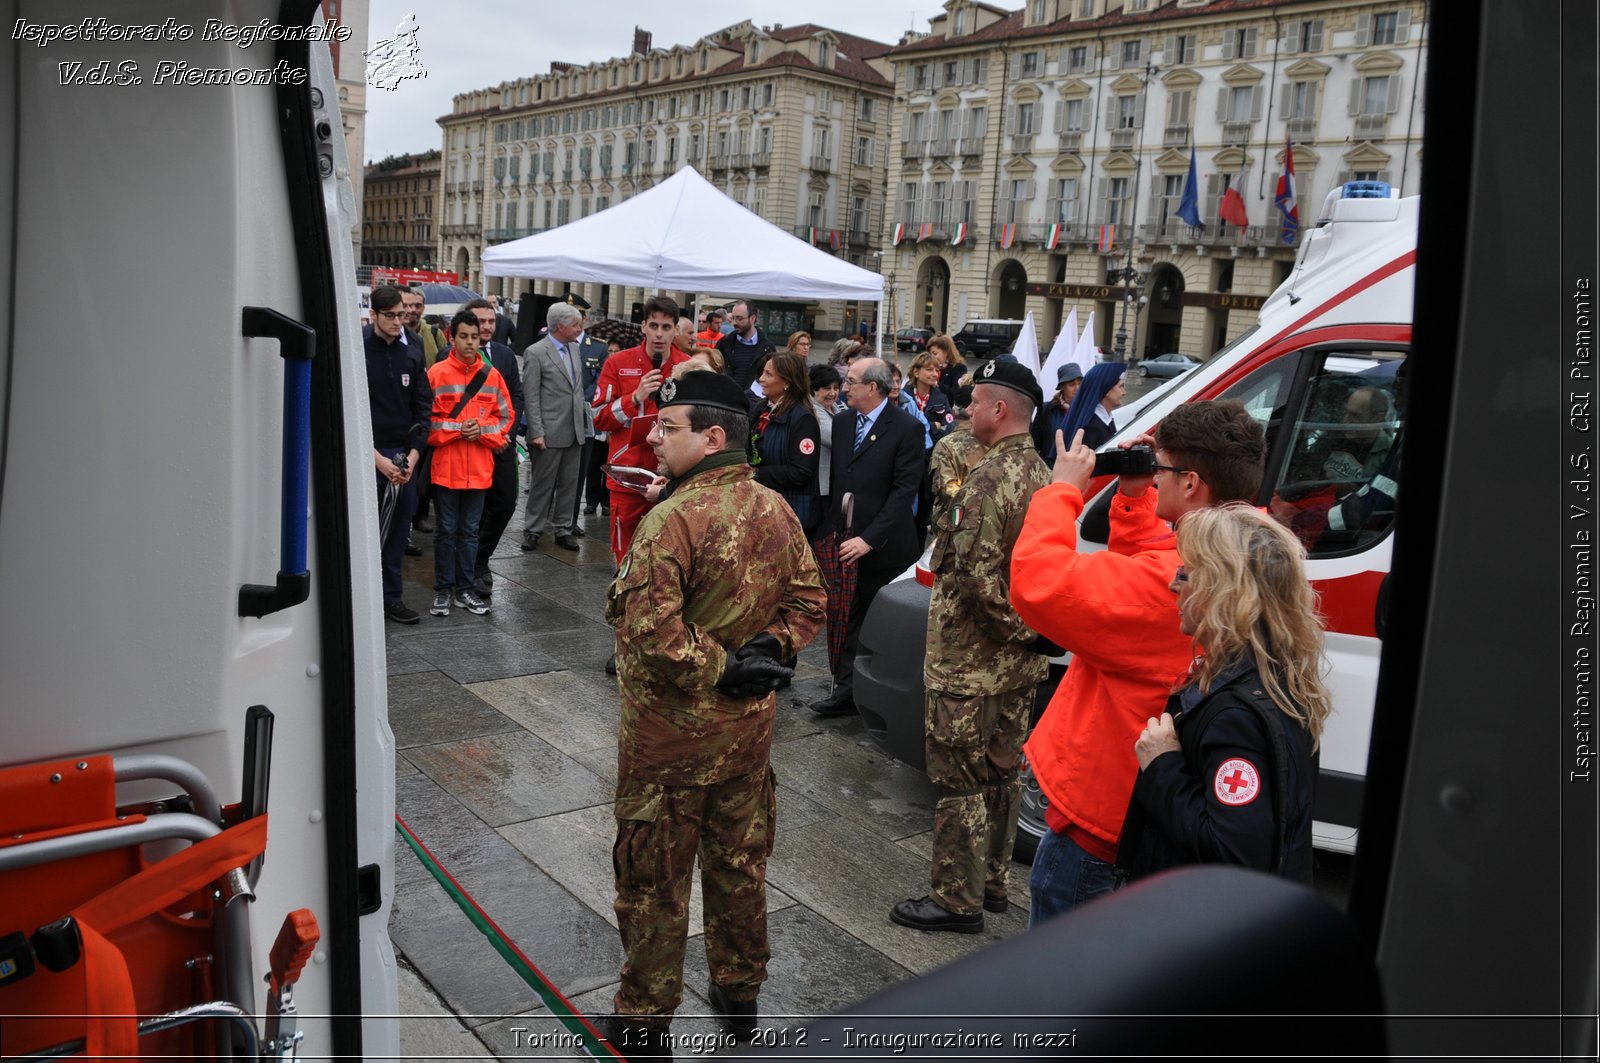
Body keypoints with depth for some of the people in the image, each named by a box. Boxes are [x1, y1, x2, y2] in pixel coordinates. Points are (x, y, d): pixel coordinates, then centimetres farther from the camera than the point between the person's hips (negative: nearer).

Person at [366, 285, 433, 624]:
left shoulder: (413, 354, 9)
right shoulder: (358, 351, -5)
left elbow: (422, 408, 8)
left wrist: (413, 455, -3)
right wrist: (377, 458, -13)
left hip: (403, 457, 4)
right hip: (367, 456, -4)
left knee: (398, 529, 9)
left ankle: (391, 596, 19)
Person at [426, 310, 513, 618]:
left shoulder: (491, 375, 5)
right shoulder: (437, 373, -3)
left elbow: (505, 416, 8)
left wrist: (482, 430, -8)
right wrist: (457, 429, -15)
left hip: (479, 467, 3)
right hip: (445, 466, -2)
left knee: (470, 531, 11)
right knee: (446, 530, 5)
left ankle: (464, 589, 20)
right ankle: (443, 590, 16)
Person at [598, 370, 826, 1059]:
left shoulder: (674, 519, -24)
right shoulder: (776, 510, -1)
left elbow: (652, 628, -30)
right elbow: (807, 599, 5)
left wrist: (719, 670, -18)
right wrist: (770, 651, -5)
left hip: (670, 735, -7)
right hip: (749, 725, 7)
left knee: (653, 879, 11)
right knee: (738, 862, 22)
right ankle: (739, 993, 41)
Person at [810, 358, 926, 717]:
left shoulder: (907, 428, -10)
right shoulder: (842, 421, 9)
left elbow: (904, 491, -14)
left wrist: (869, 539, -18)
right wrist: (833, 527, 4)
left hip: (882, 546, -5)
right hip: (843, 538, 5)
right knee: (847, 619, 8)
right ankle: (847, 689, 18)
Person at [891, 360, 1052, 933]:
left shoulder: (988, 481, -21)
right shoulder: (1043, 477, 9)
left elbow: (978, 573, -27)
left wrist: (1016, 627, -14)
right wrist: (1028, 631, 12)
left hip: (969, 666, -9)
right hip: (1019, 666, 9)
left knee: (961, 783, 2)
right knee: (1001, 773, 19)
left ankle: (957, 900, 13)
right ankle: (992, 881, 33)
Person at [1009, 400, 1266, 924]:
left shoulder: (1174, 578, -31)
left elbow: (1041, 585, -33)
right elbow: (1134, 570, 21)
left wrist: (1063, 488, -20)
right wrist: (1133, 499, 7)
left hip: (1100, 807, -10)